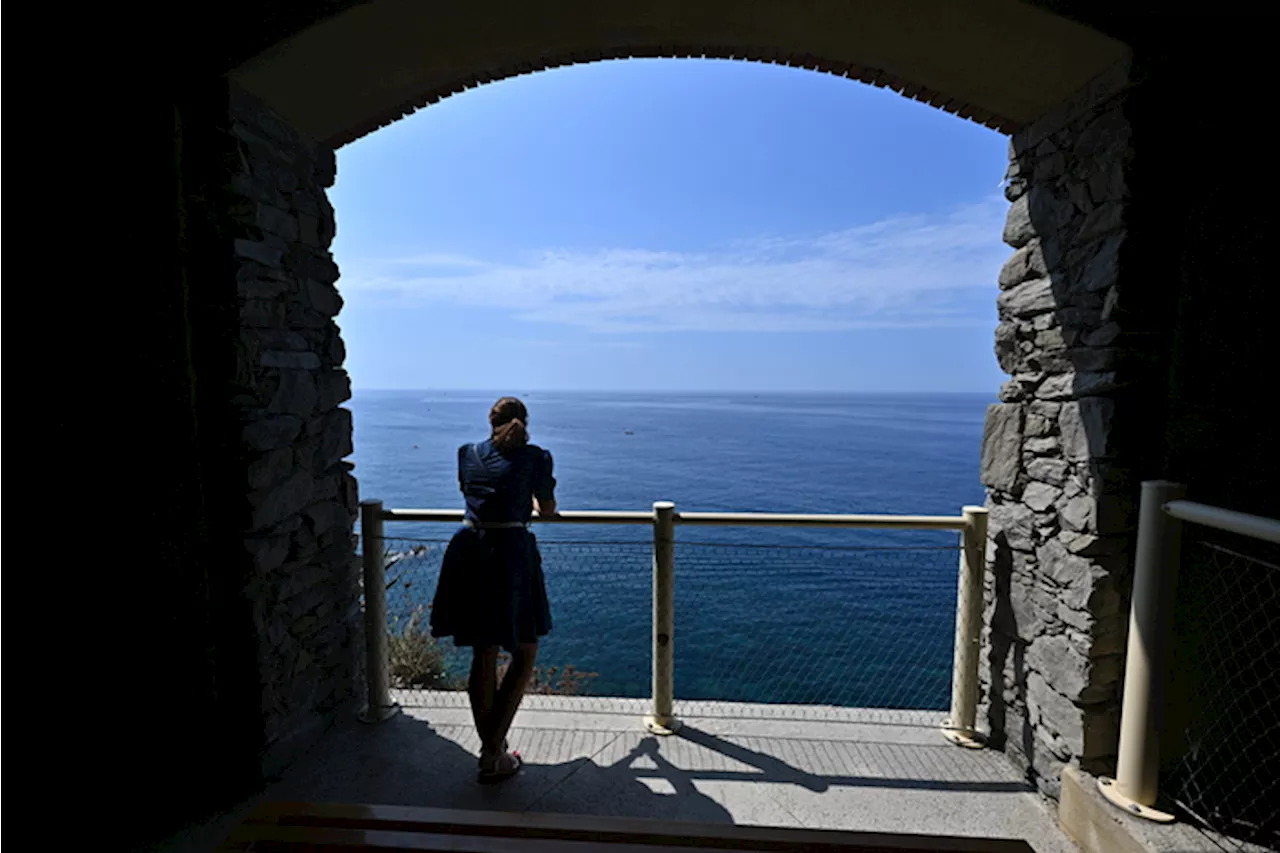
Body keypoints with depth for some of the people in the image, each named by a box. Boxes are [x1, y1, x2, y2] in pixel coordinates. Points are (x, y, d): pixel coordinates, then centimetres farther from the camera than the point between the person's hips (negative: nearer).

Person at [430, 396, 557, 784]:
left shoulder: (468, 453, 11)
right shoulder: (535, 457, -1)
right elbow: (548, 510, 11)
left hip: (468, 552, 5)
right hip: (511, 552, -5)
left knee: (483, 655, 17)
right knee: (525, 655, 12)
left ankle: (491, 751, 29)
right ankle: (492, 755, 11)